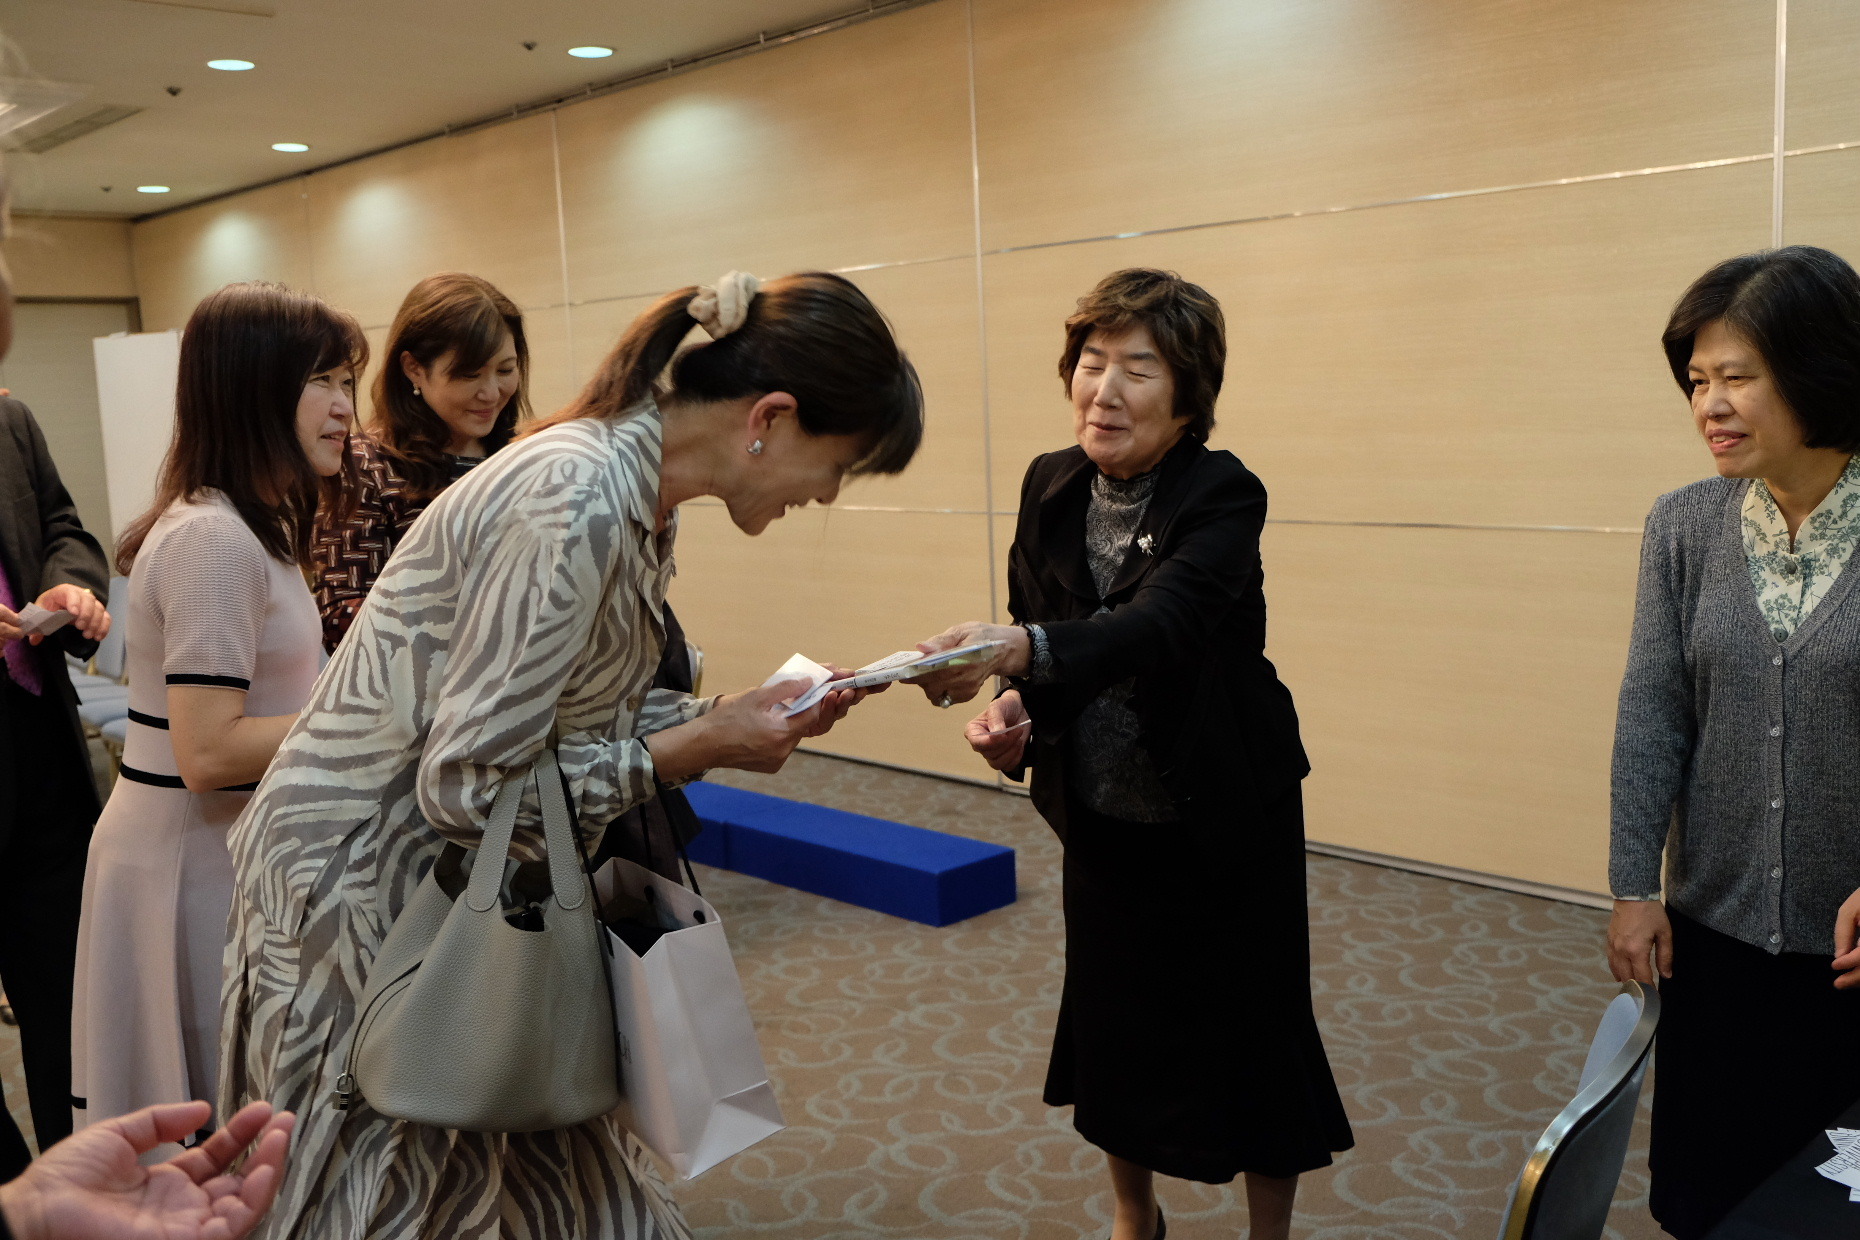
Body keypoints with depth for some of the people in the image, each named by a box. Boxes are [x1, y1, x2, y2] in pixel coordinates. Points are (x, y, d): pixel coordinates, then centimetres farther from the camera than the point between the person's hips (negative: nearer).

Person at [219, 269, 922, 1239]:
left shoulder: (639, 493, 2)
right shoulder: (578, 503, -28)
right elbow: (468, 783, -25)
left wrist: (733, 713, -2)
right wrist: (698, 749, -18)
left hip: (456, 871, 9)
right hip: (361, 876, -8)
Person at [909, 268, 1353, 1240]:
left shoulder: (1224, 496, -20)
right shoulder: (1051, 486, -4)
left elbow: (1160, 625, -37)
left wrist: (1018, 650, -54)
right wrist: (1012, 708, -17)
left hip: (1226, 826, -4)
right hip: (1101, 820, 5)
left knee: (1248, 1035, 7)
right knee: (1115, 1026, 17)